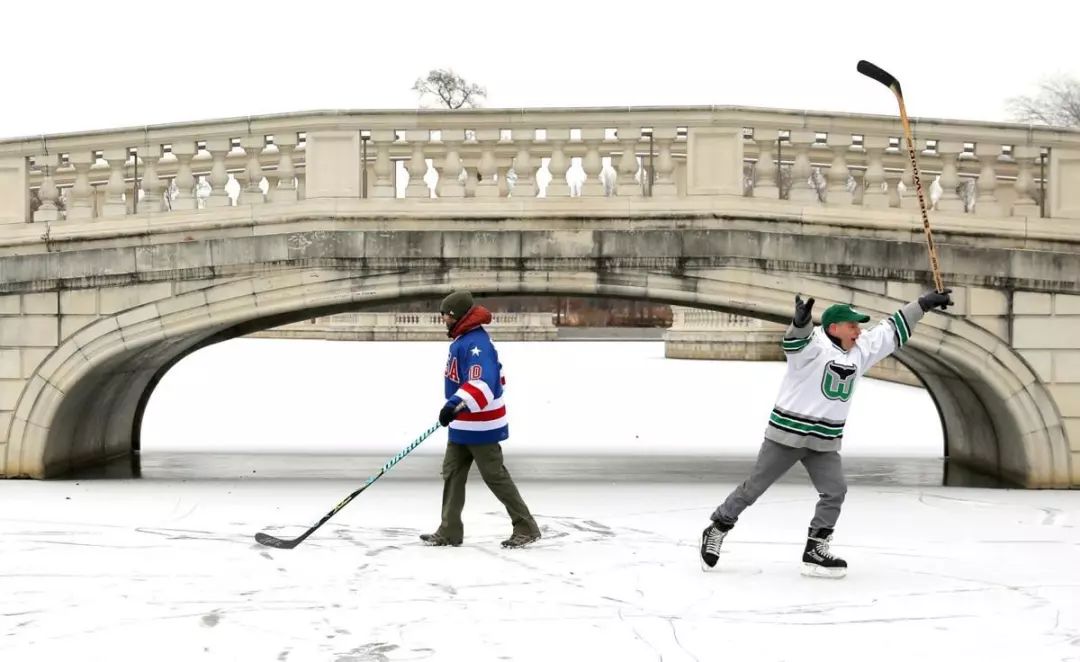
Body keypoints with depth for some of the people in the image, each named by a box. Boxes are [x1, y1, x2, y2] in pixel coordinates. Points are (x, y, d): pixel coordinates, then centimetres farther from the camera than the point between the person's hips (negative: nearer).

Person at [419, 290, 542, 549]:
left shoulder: (476, 344, -23)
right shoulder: (463, 340, 9)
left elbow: (483, 384, -35)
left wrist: (456, 404, -49)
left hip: (480, 426, -10)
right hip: (462, 424, 10)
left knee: (495, 476, -3)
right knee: (452, 473, 10)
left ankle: (527, 528, 6)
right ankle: (450, 531, 15)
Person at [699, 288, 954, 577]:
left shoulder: (861, 349, 6)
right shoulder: (814, 345, -15)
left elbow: (892, 329, 13)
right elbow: (795, 340, -37)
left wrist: (925, 302, 13)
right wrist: (800, 321, -60)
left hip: (825, 442, 6)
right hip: (787, 434, -6)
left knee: (835, 491, -5)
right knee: (753, 488, 1)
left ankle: (815, 552, 2)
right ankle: (717, 529, 17)